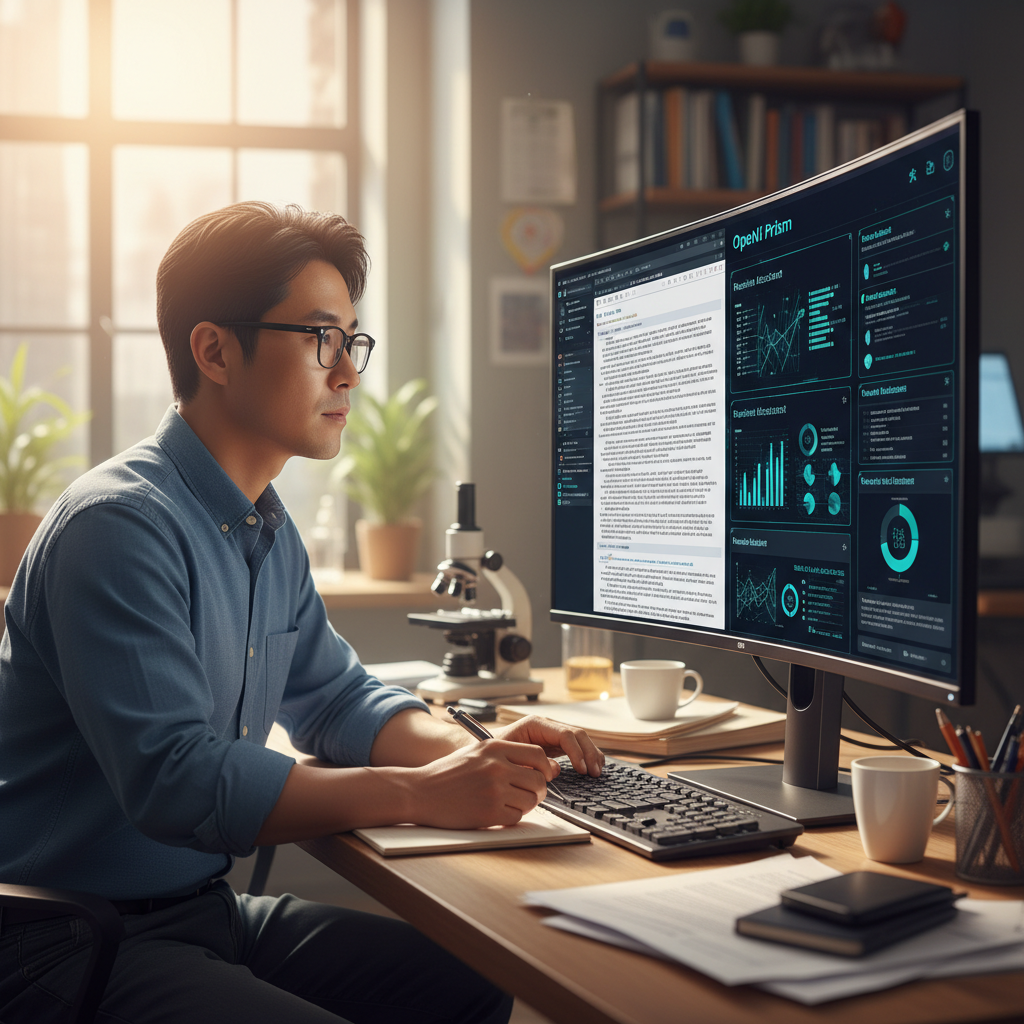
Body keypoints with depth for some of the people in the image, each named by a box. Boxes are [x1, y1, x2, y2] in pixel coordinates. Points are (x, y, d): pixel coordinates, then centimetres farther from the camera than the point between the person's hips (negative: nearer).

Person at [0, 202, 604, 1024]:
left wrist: (474, 753, -1)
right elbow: (175, 780, -28)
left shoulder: (267, 530, 11)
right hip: (67, 945, -9)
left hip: (205, 909, 9)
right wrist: (421, 794, -25)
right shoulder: (119, 525, -21)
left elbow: (335, 697, 19)